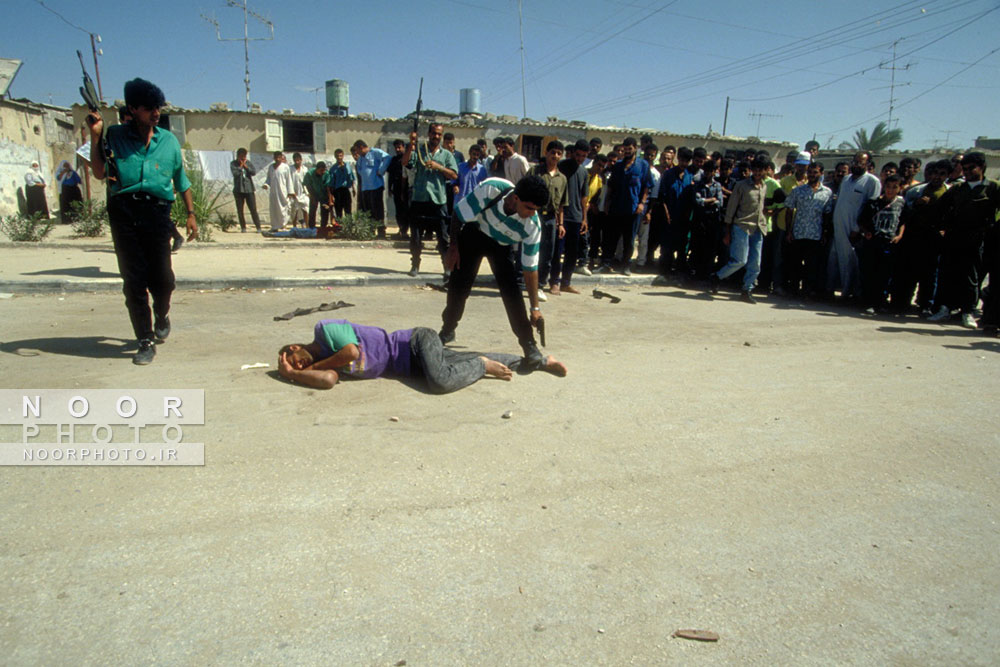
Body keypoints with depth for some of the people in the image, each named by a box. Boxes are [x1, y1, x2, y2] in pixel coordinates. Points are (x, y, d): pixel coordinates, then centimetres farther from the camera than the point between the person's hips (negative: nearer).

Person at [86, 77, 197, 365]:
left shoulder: (169, 140, 12)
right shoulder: (115, 136, 9)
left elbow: (182, 181, 17)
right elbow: (100, 173, 2)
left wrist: (191, 215, 11)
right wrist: (95, 136, -4)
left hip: (157, 211, 1)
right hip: (124, 211, 0)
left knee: (162, 277, -1)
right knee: (133, 281, 0)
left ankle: (162, 314, 34)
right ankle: (146, 341, 8)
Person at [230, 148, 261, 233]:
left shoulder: (249, 163, 9)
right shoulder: (233, 164, 3)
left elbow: (254, 172, -5)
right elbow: (235, 173, -12)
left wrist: (246, 166, -9)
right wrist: (240, 166, -7)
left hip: (249, 189, 0)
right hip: (238, 190, 0)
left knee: (253, 209, -5)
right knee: (240, 210, 3)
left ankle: (258, 227, -2)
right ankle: (243, 227, 12)